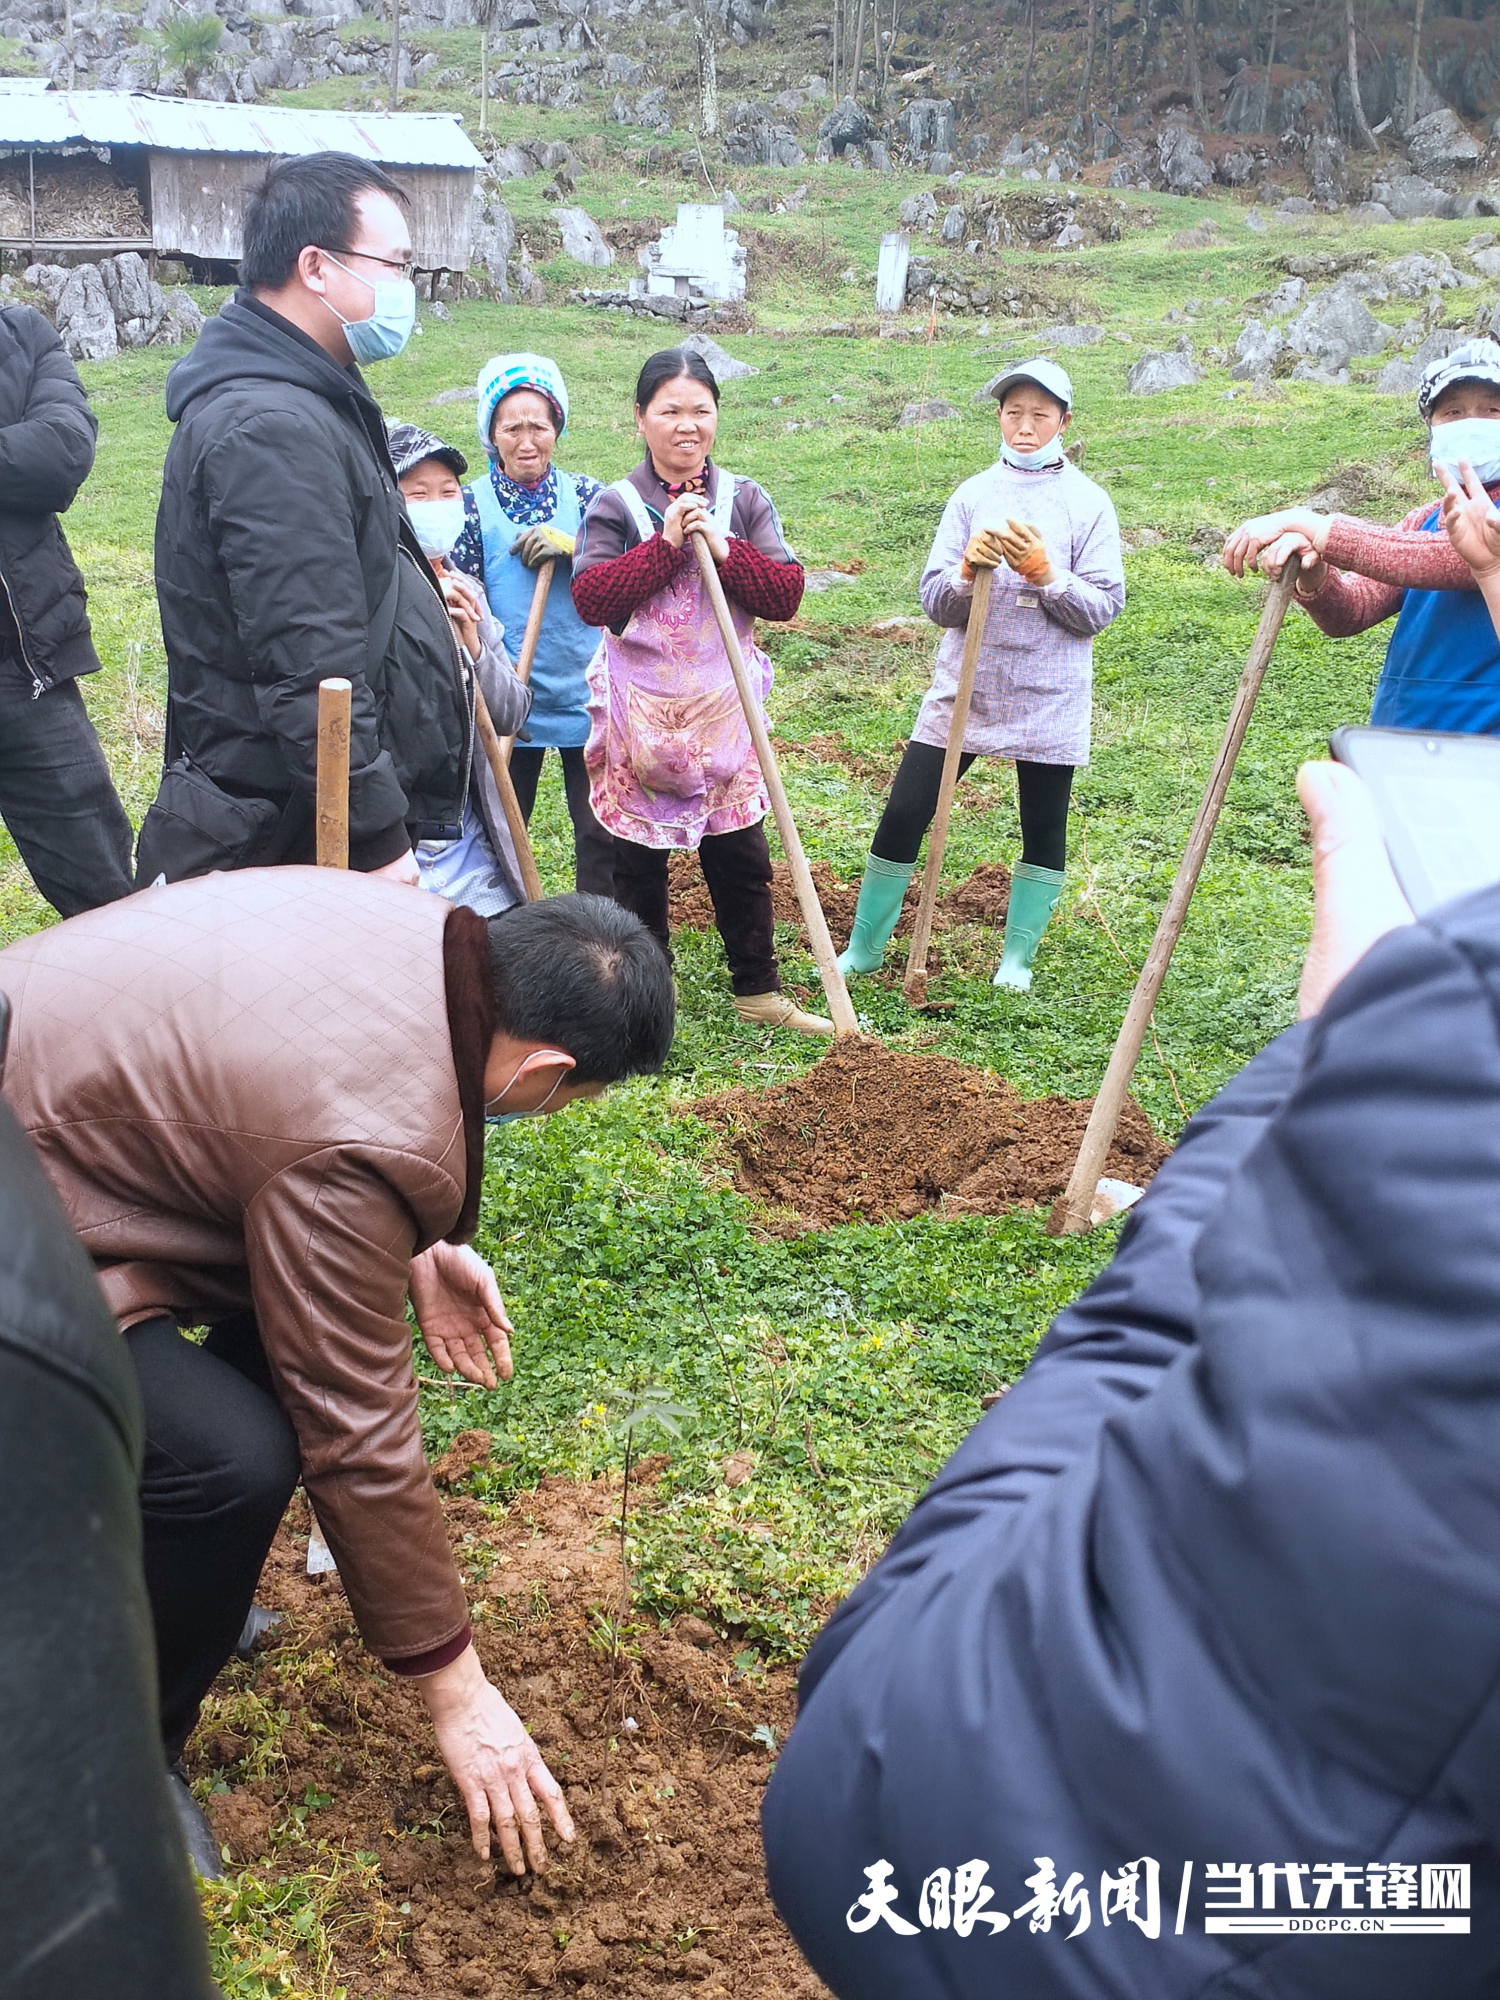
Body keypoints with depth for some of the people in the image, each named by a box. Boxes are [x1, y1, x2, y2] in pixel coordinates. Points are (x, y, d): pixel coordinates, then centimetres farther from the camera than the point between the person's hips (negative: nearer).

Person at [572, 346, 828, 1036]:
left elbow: (786, 594, -5)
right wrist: (665, 544, -20)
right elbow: (590, 597, -17)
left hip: (722, 711, 2)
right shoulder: (615, 506, -4)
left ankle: (758, 990, 21)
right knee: (639, 860, 9)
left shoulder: (744, 501, 3)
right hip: (640, 712, -2)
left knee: (741, 858, 8)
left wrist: (722, 548, -17)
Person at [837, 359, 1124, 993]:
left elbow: (1103, 608, -5)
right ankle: (864, 947, 15)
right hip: (963, 686, 1)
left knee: (1044, 829, 8)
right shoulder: (973, 495, 6)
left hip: (1049, 699, -1)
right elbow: (935, 602, 2)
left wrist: (1044, 572, -19)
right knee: (902, 815, 0)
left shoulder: (1088, 503, 1)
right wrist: (969, 570, -18)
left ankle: (1016, 957, 25)